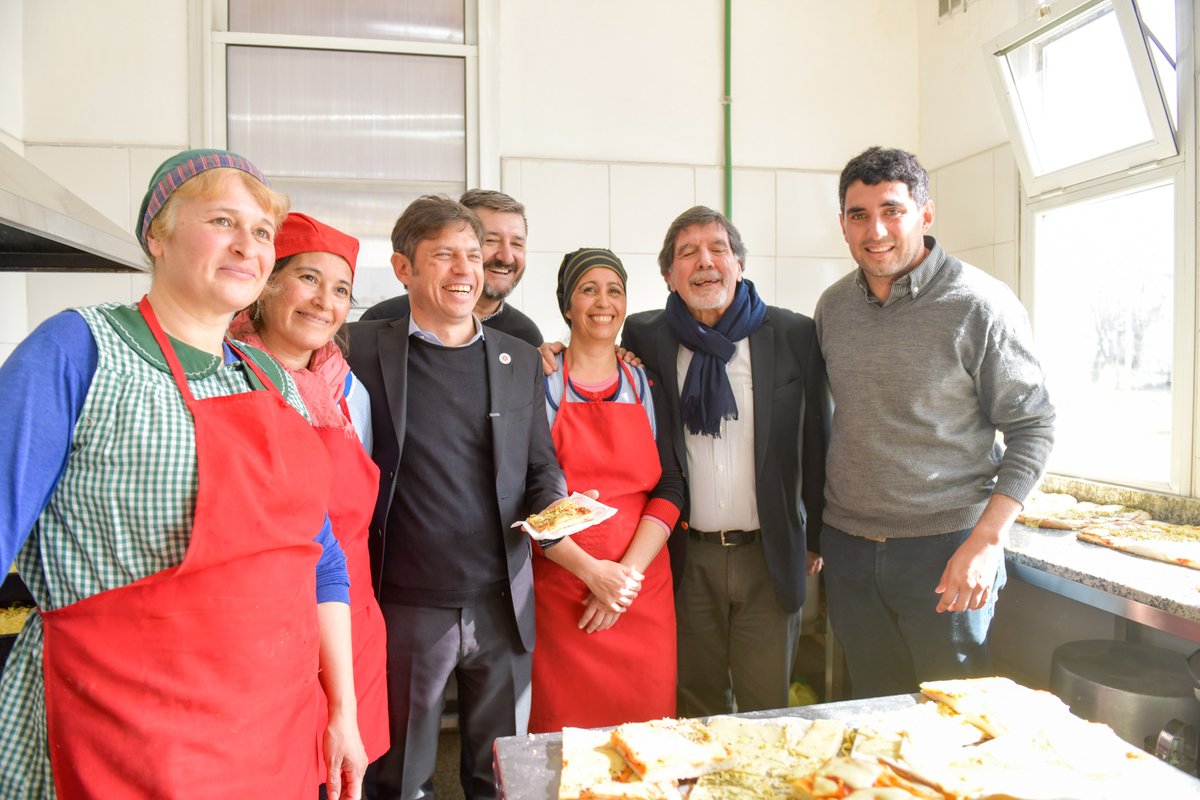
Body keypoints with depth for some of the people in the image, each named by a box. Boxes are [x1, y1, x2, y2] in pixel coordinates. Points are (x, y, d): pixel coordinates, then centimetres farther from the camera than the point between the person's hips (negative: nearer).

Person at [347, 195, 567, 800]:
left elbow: (541, 465, 11)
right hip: (408, 607, -2)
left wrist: (553, 507, -9)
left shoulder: (521, 361, 7)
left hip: (504, 605, 3)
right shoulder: (365, 349, -3)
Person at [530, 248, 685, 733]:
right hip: (559, 593, -2)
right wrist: (592, 571, -14)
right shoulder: (540, 382, -1)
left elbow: (670, 488, 2)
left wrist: (627, 572, -10)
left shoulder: (646, 384, 7)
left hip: (643, 592, 3)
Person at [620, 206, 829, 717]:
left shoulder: (794, 335, -2)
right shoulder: (645, 337, 1)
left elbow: (816, 439, 3)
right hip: (688, 556, 1)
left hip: (770, 554, 0)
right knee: (698, 704, 15)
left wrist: (819, 533, 6)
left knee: (766, 707, 10)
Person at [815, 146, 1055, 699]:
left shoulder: (980, 305, -10)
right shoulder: (833, 306, 5)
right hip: (848, 550, 4)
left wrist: (986, 541, -15)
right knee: (873, 714, 17)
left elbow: (1033, 428, -7)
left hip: (945, 549, -4)